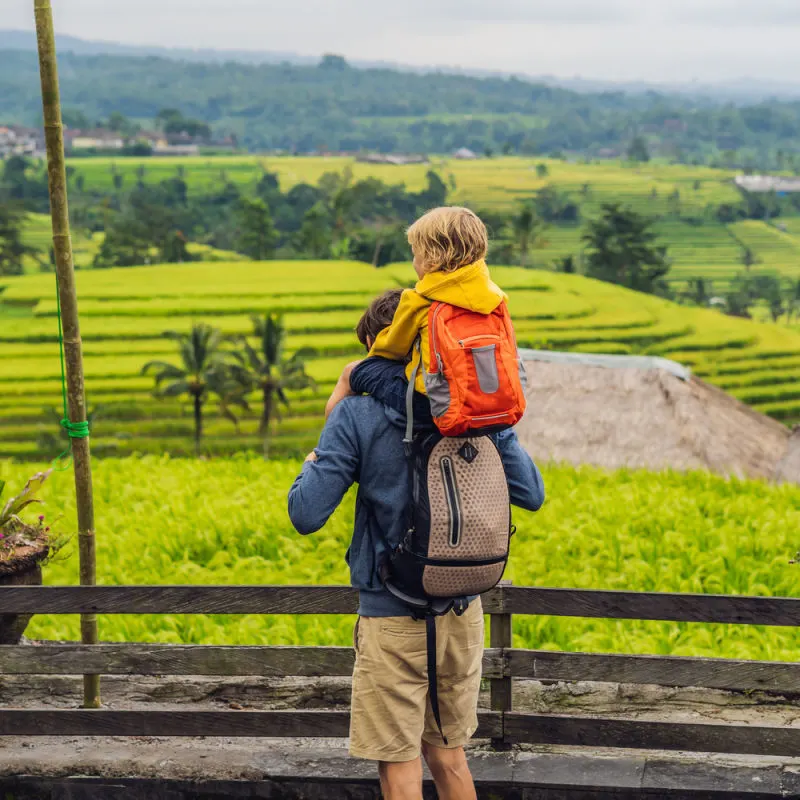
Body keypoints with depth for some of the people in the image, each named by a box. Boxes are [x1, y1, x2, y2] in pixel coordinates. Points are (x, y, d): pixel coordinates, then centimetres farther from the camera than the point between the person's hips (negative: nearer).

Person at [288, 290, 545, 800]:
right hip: (463, 609, 5)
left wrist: (313, 464, 6)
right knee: (447, 755, 20)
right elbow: (532, 496, 4)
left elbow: (307, 515, -15)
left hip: (394, 615, -5)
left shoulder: (357, 415, -13)